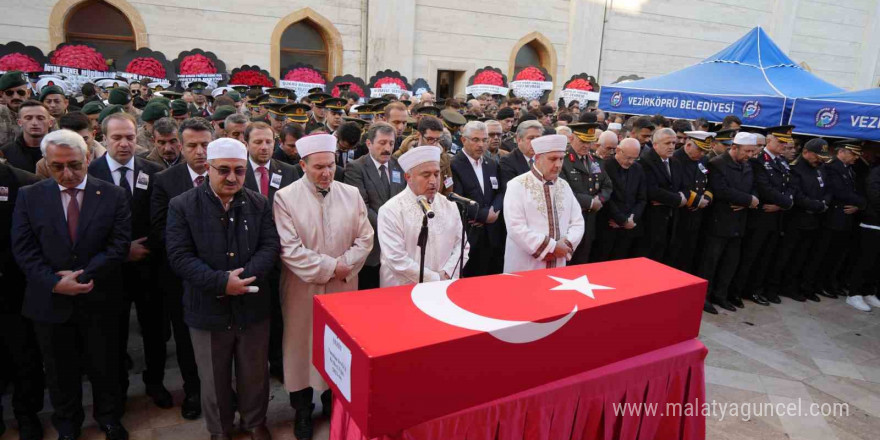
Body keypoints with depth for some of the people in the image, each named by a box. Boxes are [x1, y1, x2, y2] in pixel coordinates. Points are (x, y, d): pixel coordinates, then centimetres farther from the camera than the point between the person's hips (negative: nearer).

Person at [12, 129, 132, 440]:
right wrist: (55, 283, -17)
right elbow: (23, 249, -5)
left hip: (100, 301, -1)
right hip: (50, 301, 1)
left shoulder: (113, 195, -4)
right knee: (60, 371, 17)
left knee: (105, 367, 14)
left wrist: (82, 275, -18)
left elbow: (119, 245, -9)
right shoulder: (29, 197, 1)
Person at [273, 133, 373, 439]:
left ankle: (334, 399, 34)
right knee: (302, 343, 11)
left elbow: (365, 238, 2)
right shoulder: (285, 197, -8)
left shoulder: (351, 194, 2)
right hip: (303, 288, -2)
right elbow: (289, 248, -15)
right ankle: (302, 408, 30)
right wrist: (328, 268, -15)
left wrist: (344, 267, -12)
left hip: (344, 286, 3)